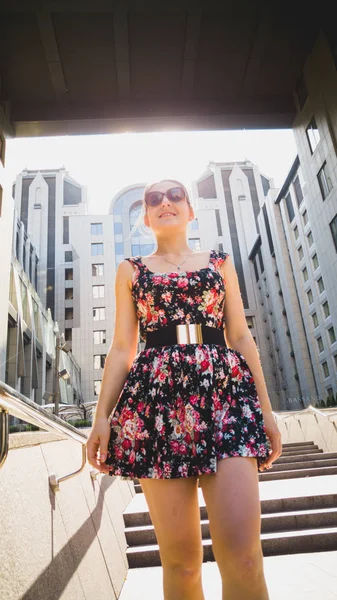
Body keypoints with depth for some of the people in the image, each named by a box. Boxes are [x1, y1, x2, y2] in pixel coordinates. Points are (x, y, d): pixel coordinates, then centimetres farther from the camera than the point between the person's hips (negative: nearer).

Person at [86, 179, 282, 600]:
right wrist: (102, 415, 1)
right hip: (156, 399, 0)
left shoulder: (219, 263, 19)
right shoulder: (131, 270, 17)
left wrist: (265, 408, 8)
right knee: (180, 558, 2)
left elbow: (241, 337, 14)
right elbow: (122, 348, 12)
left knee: (242, 556, -12)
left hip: (226, 394, 1)